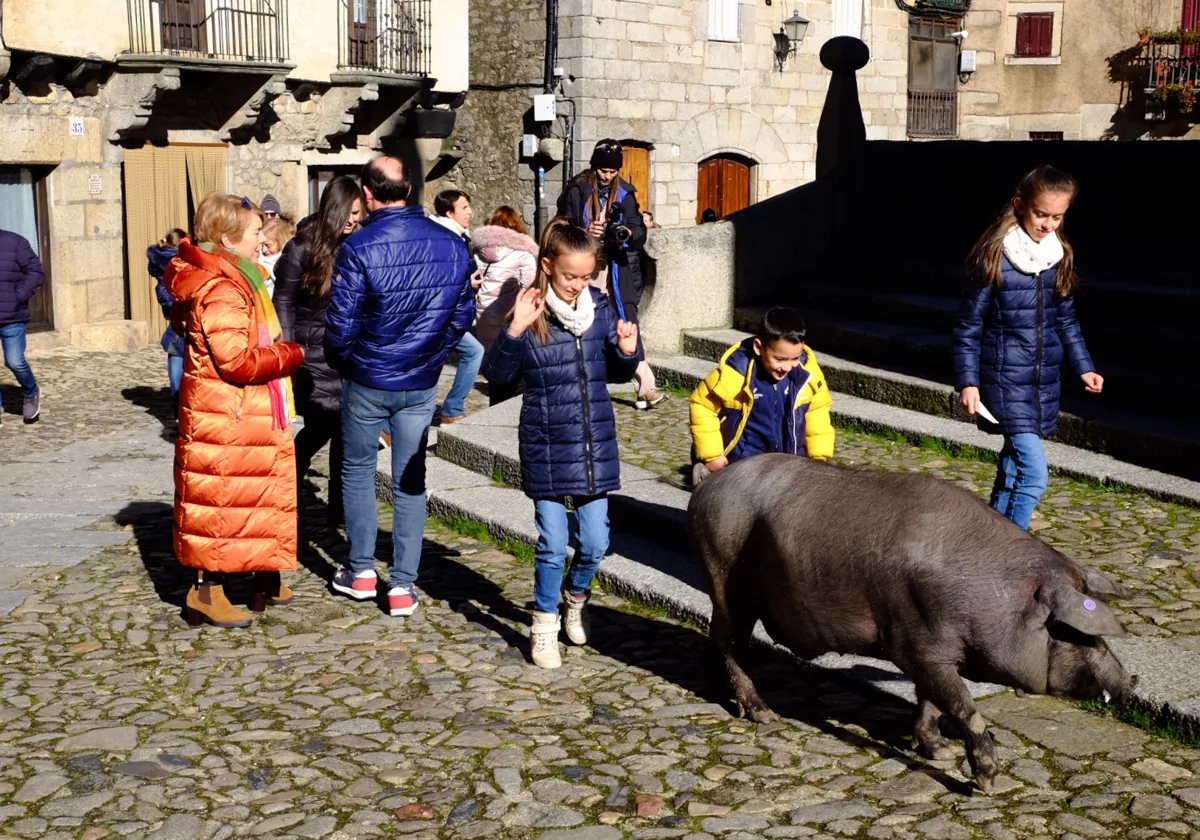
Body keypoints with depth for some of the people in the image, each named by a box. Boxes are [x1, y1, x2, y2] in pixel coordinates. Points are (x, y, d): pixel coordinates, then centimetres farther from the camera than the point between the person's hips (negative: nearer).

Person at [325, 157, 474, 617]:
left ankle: (361, 570, 24)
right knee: (410, 482, 10)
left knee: (358, 471, 17)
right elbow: (463, 314, 1)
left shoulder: (358, 248, -18)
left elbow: (341, 323, -16)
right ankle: (403, 585, 10)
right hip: (421, 384, 3)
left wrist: (338, 361, 5)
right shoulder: (452, 245, -6)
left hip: (367, 381, -3)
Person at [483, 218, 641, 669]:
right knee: (553, 544, 2)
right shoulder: (531, 314, -10)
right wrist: (514, 331, -28)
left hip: (595, 444, 4)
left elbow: (616, 373, 13)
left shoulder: (601, 309, 2)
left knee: (595, 542, 9)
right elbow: (498, 373, -13)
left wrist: (628, 351, -8)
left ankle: (576, 596, 38)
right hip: (547, 448, -3)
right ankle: (544, 626, 21)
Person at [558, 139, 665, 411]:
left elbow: (640, 233, 4)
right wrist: (586, 233, -19)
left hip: (617, 269, 0)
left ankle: (646, 388, -10)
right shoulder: (577, 192, 1)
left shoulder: (624, 194, 7)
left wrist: (628, 233, -19)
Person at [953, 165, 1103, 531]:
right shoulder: (994, 257, -11)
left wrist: (1083, 367, 9)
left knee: (1014, 467, 14)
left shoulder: (1060, 258, 6)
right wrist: (967, 381, -10)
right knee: (1034, 471, -15)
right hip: (1006, 380, -6)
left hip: (1044, 381, 6)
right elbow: (969, 326, -6)